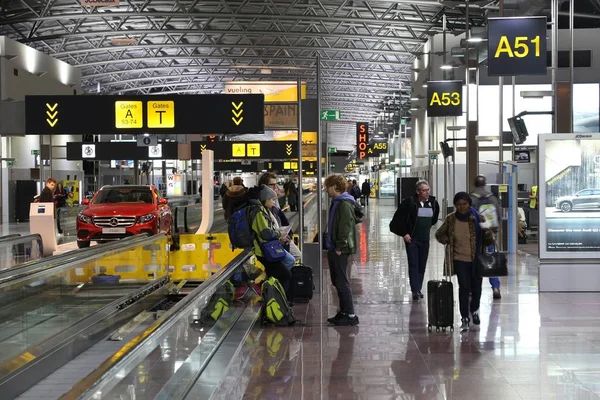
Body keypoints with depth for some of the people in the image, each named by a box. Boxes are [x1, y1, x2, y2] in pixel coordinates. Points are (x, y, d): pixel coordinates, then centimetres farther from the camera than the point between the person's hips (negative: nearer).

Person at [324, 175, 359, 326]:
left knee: (342, 282, -7)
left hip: (340, 250, -10)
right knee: (337, 282, 14)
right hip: (333, 248, 10)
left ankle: (351, 315, -3)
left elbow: (345, 227, -21)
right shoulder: (336, 202, 16)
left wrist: (340, 247, -21)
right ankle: (343, 312, 21)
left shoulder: (345, 204, -16)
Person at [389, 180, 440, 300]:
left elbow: (434, 219, 20)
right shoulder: (409, 202, -13)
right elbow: (398, 219, -8)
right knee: (413, 265, -6)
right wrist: (404, 233, -10)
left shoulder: (433, 203, 1)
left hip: (425, 239, 5)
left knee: (422, 265, 9)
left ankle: (418, 289, 19)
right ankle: (415, 290, -7)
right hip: (412, 239, -4)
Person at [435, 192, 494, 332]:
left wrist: (488, 233, -26)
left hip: (476, 259, 0)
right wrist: (449, 242, -3)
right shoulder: (450, 219, -2)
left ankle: (474, 310, 38)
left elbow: (489, 240, -4)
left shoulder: (477, 218, -6)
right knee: (464, 288, -7)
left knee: (476, 286, 11)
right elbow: (439, 235, 13)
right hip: (460, 259, 0)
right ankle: (464, 318, 3)